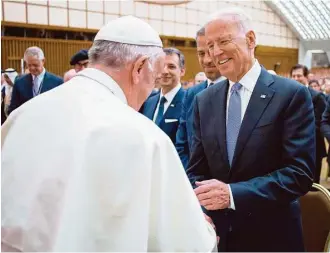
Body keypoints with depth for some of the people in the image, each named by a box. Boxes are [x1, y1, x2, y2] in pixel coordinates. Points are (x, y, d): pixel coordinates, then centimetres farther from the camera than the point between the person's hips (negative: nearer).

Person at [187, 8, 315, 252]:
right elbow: (196, 171, 4)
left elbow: (300, 172, -16)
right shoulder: (204, 100, 4)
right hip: (215, 233, 4)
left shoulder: (292, 94, -10)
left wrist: (233, 194, -24)